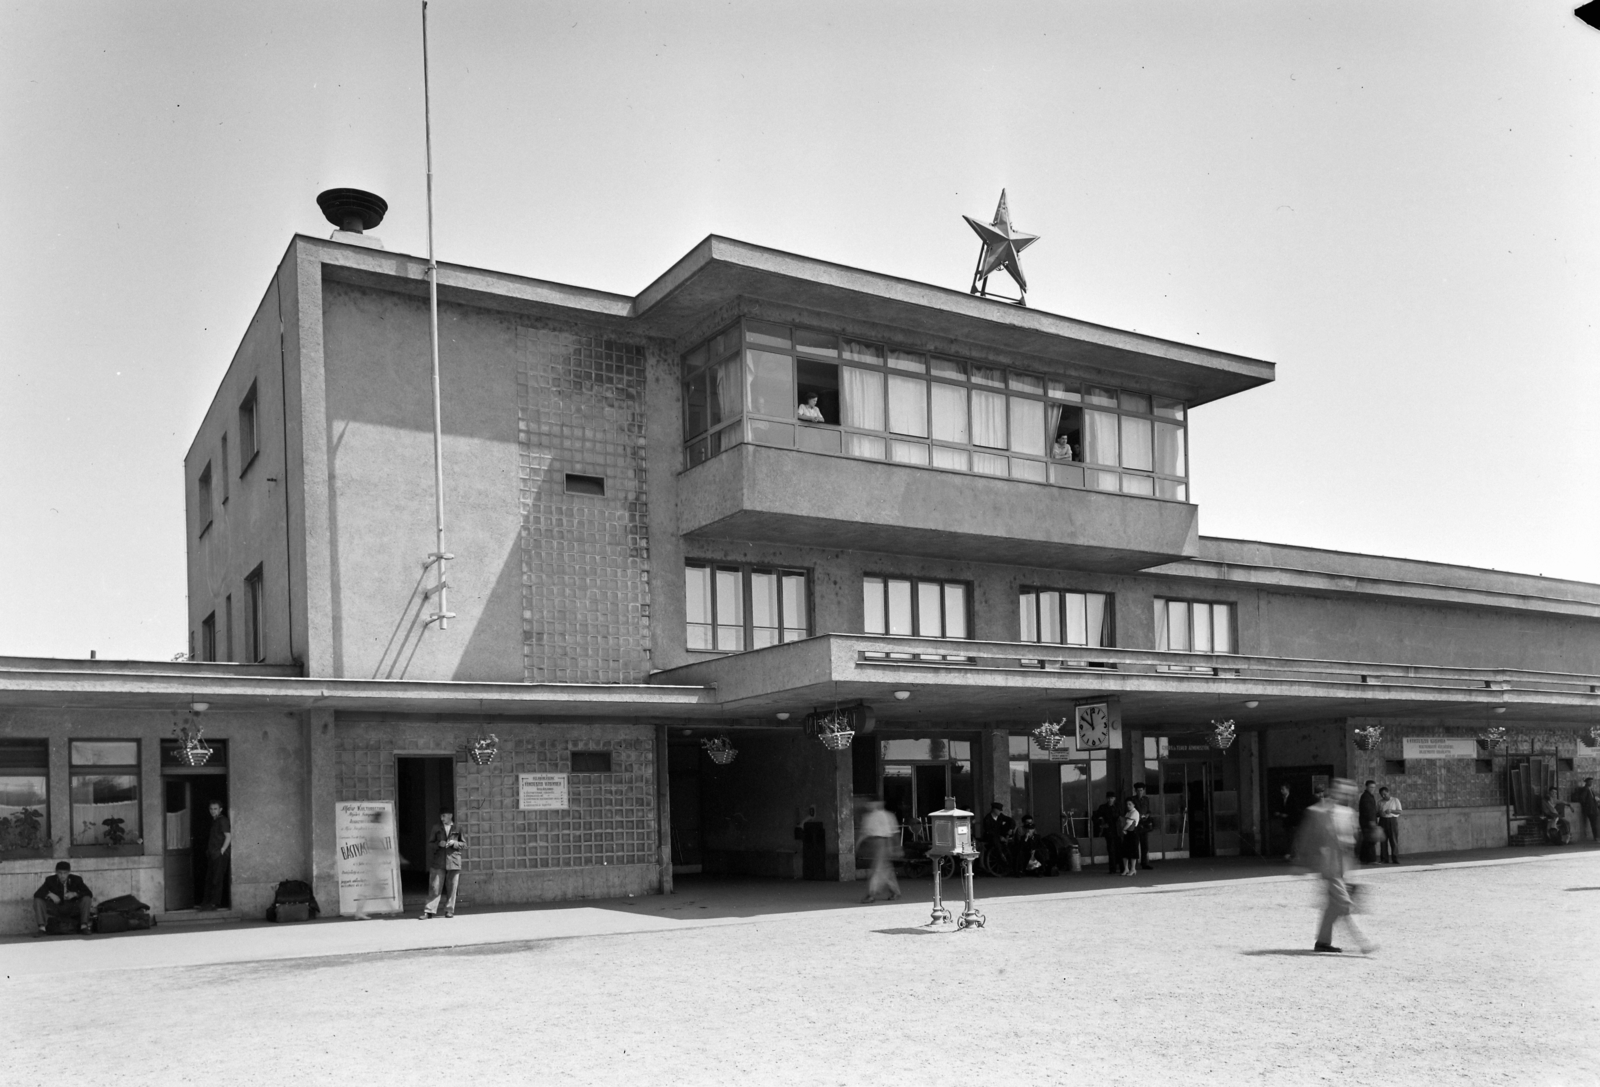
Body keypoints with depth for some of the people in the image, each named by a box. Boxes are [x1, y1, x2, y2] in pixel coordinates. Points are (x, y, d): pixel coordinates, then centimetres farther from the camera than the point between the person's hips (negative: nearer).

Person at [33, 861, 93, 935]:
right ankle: (42, 928, -27)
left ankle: (84, 926, -27)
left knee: (87, 898, -26)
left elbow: (89, 893, -11)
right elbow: (37, 894, -10)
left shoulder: (76, 880, -5)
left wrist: (75, 894, -27)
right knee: (38, 900, -20)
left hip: (72, 910, -1)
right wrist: (49, 894, -29)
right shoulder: (50, 880, -4)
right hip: (55, 909, 1)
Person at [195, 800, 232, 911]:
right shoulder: (214, 821, 18)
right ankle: (206, 902, 13)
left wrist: (221, 851, -19)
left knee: (217, 880, -7)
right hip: (212, 855, 9)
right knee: (209, 879, 9)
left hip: (220, 855, -9)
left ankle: (215, 903, -5)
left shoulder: (223, 821, -9)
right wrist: (209, 851, 14)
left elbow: (228, 836, -15)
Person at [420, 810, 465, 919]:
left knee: (451, 888, 2)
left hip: (453, 862, 0)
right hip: (438, 862, 0)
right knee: (435, 887, -5)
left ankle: (449, 910, 11)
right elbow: (430, 844, 10)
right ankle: (429, 911, -3)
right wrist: (438, 844, -9)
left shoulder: (457, 829, 7)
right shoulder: (436, 829, 11)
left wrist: (454, 843, -10)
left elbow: (464, 844, 8)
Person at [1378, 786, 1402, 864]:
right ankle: (1384, 859, 1)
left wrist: (1391, 811, -15)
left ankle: (1395, 859, -5)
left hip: (1393, 820, -2)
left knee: (1394, 840, -7)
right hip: (1383, 821, 2)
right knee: (1383, 840, -2)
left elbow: (1399, 811, 0)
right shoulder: (1380, 802, 12)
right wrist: (1379, 813, -8)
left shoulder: (1395, 800, 5)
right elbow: (1377, 813, 15)